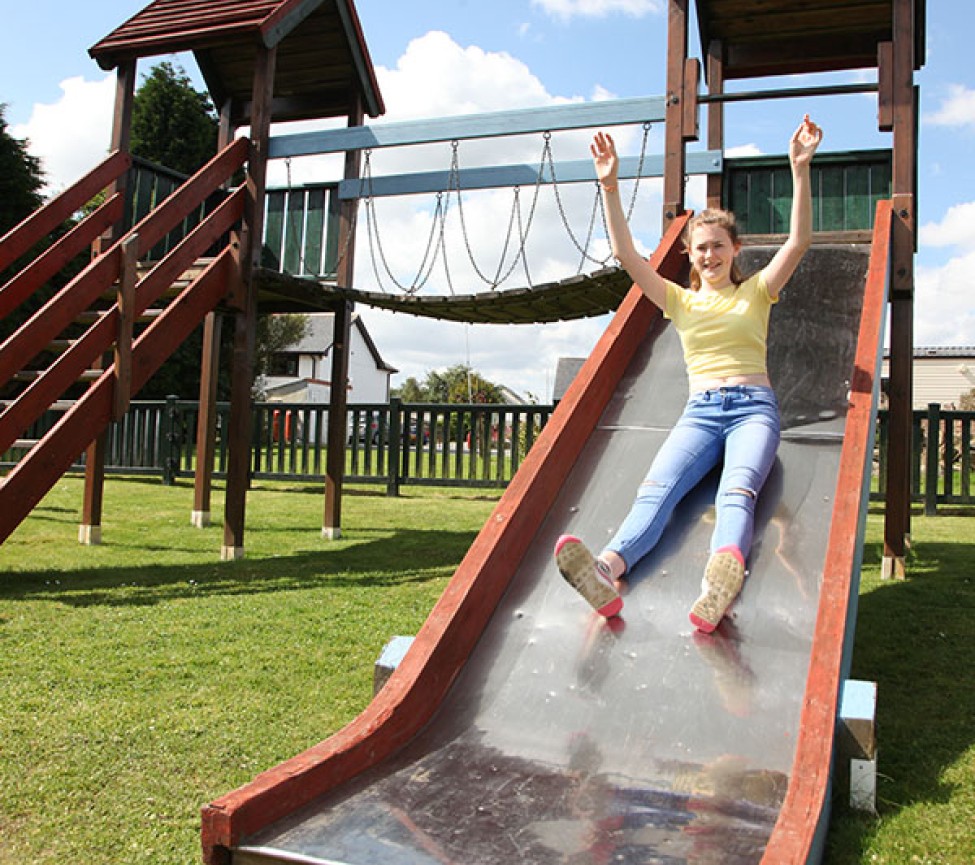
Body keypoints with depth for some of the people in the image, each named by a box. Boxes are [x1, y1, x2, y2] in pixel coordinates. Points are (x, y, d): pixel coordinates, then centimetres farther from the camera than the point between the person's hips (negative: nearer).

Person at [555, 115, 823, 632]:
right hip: (700, 410, 1)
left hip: (754, 407, -1)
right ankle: (607, 572, -56)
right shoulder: (680, 301, 21)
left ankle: (720, 584, -63)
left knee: (737, 489, -33)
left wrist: (800, 168, -9)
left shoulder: (755, 292, 18)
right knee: (658, 488, -29)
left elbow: (799, 241, 2)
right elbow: (626, 254, 9)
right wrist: (610, 187, -1)